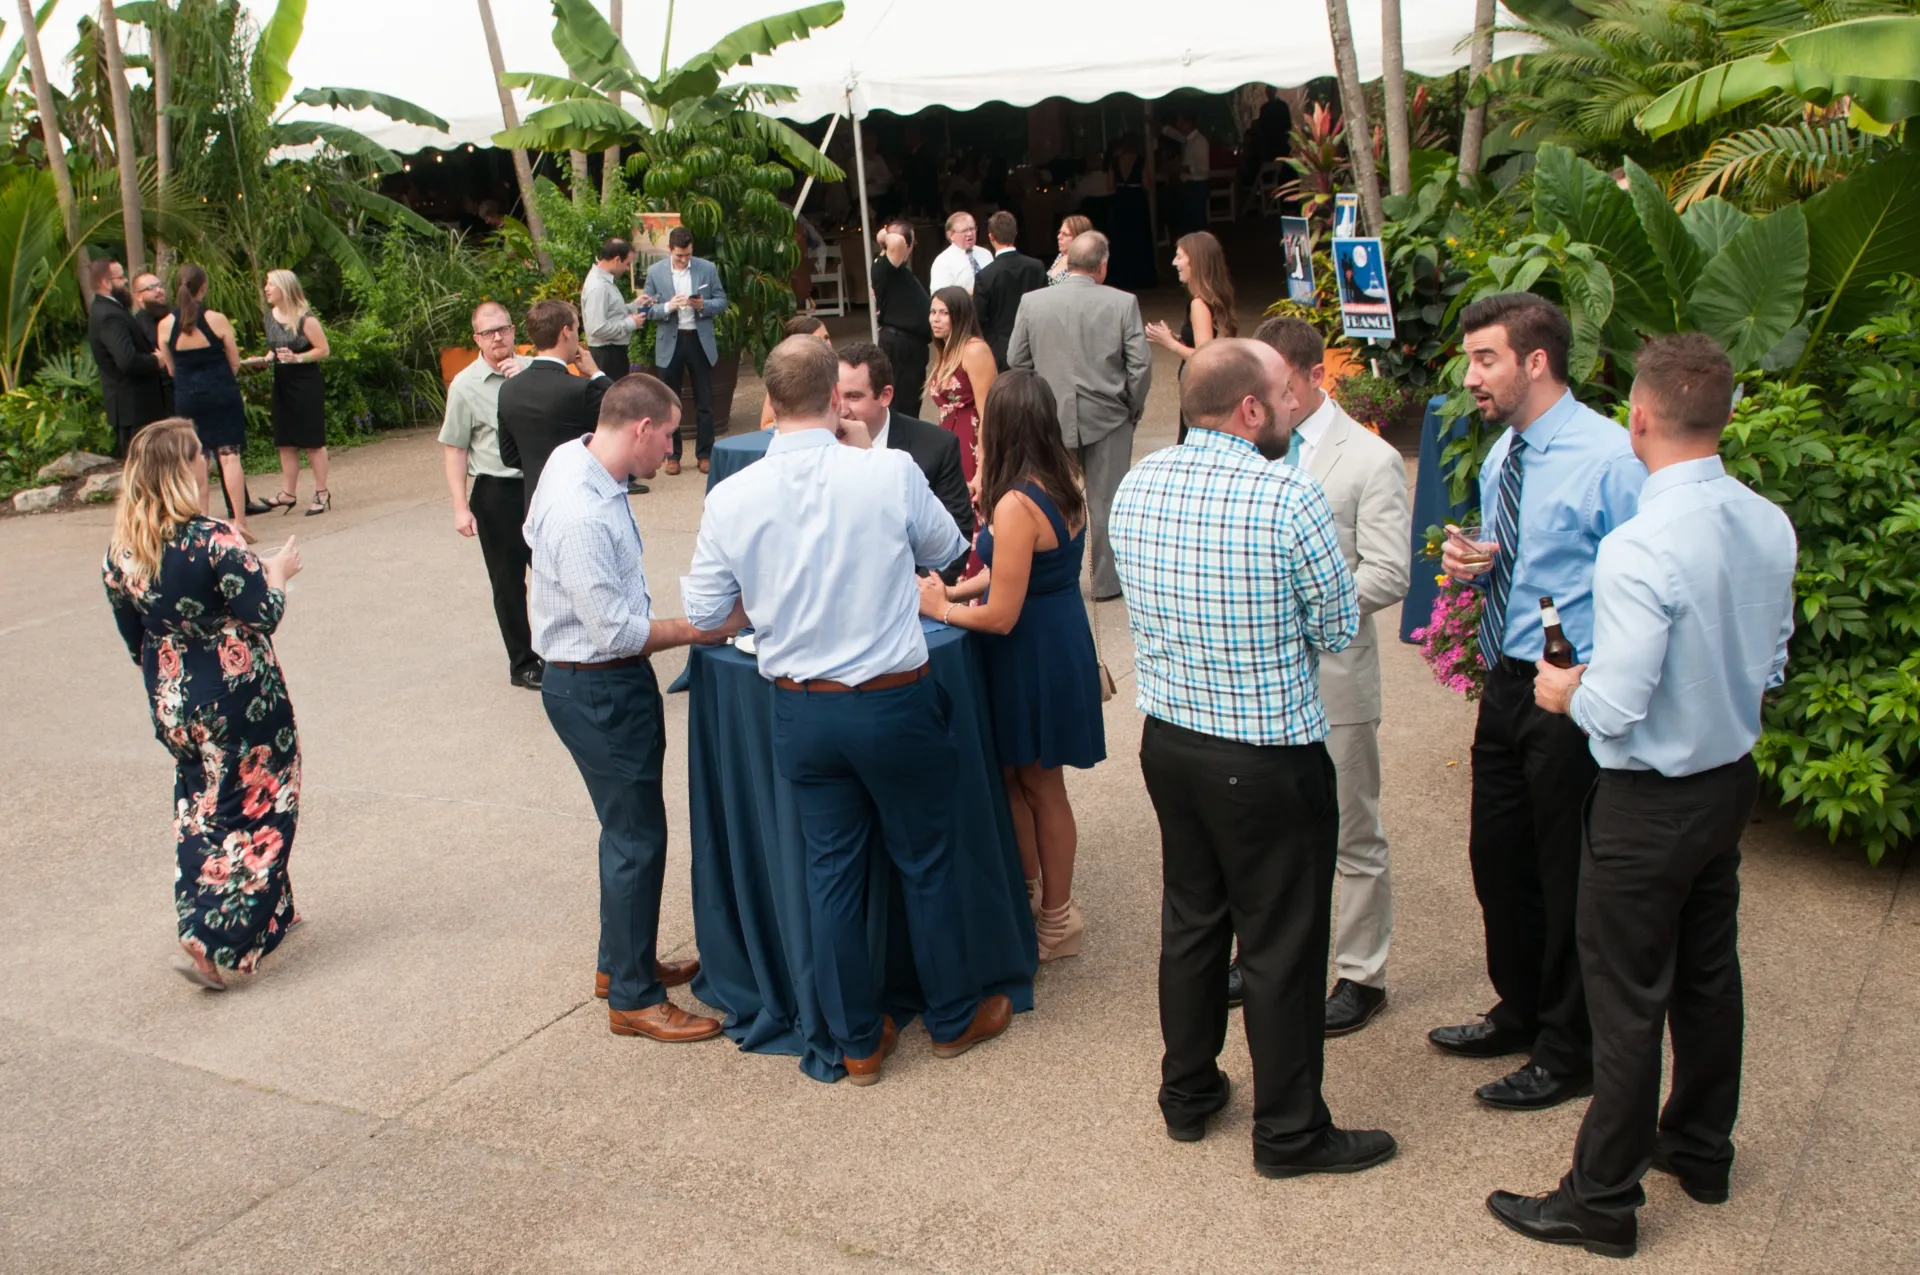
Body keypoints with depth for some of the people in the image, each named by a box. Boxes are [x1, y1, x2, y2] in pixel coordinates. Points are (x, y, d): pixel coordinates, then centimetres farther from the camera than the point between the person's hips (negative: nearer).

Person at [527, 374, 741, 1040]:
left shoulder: (572, 457, 1)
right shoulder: (584, 517, -29)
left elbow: (533, 532, 20)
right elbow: (617, 631, -25)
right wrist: (699, 629, -16)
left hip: (605, 679, 10)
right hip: (597, 689, -10)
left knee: (629, 826, 21)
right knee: (638, 837, 0)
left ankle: (622, 962, 37)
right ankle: (634, 999, 13)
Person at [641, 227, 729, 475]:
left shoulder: (708, 268, -1)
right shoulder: (655, 272, -2)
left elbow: (722, 302, 2)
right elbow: (648, 308, -1)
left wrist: (703, 305, -18)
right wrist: (668, 307, -20)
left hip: (700, 341, 0)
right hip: (670, 343, 0)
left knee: (704, 403, 6)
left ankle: (705, 454, 15)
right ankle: (672, 455, 17)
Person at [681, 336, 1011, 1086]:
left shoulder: (731, 498, -9)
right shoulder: (890, 473, -14)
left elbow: (703, 612, 0)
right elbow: (946, 551, 5)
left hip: (801, 709, 2)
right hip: (894, 704, -2)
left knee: (831, 869, 15)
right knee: (924, 861, 16)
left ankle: (858, 1041, 29)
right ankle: (954, 1017, 33)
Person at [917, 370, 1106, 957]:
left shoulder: (1017, 504, -27)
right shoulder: (1066, 482, 1)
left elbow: (1001, 616, -23)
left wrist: (942, 609, -7)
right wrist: (957, 590, 10)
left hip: (1032, 654, -8)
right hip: (1066, 639, 8)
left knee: (1035, 784, 9)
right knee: (1025, 779, 20)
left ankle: (1054, 920, 26)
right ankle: (1038, 899, 35)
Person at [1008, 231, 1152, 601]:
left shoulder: (1032, 303, -3)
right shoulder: (1123, 303, -9)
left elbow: (1016, 360, 3)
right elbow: (1140, 365, -8)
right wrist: (1132, 409, 7)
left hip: (1050, 419, 1)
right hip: (1108, 419, -1)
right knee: (1106, 502, 8)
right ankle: (1108, 581, 17)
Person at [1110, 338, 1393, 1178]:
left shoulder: (1136, 486, -2)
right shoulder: (1291, 498, -21)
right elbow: (1339, 630, -10)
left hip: (1168, 739, 6)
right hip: (1270, 756, -6)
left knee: (1191, 917, 21)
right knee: (1282, 942, 9)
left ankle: (1187, 1092, 37)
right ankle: (1289, 1131, 24)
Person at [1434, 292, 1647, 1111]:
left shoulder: (1610, 459, -19)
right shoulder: (1503, 454, 8)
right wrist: (1479, 562, -1)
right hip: (1508, 680, 8)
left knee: (1568, 876, 7)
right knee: (1498, 857, 19)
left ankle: (1568, 1055, 26)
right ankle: (1520, 1013, 41)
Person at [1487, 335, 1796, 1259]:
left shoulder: (1639, 549, -29)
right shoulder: (1770, 526, -4)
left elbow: (1618, 709, -27)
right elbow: (1771, 664, 9)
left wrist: (1568, 692, -7)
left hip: (1650, 802, -8)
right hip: (1733, 777, 8)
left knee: (1628, 1000, 5)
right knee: (1708, 972, 23)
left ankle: (1603, 1201, 20)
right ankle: (1700, 1149, 43)